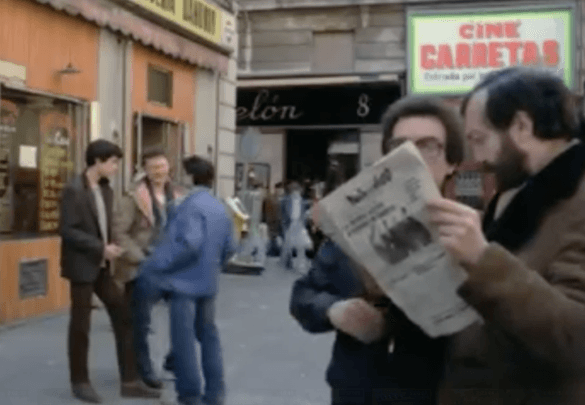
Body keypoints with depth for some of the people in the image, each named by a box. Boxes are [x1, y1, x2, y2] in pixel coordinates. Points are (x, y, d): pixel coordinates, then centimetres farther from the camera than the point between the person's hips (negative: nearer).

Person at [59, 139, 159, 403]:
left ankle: (130, 381, 13)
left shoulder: (106, 190, 9)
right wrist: (101, 248, -21)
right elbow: (68, 231, -20)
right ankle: (80, 382, 21)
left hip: (103, 266, 8)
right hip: (82, 266, -8)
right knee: (80, 324, 4)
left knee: (123, 318, 6)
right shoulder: (74, 190, -15)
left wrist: (110, 249, -1)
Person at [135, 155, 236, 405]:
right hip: (208, 282, 8)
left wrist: (154, 267, -21)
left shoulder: (192, 205, -15)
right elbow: (229, 247, 13)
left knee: (184, 338, 2)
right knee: (208, 334, 16)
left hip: (186, 281, -8)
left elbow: (189, 244, -26)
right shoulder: (220, 208, 11)